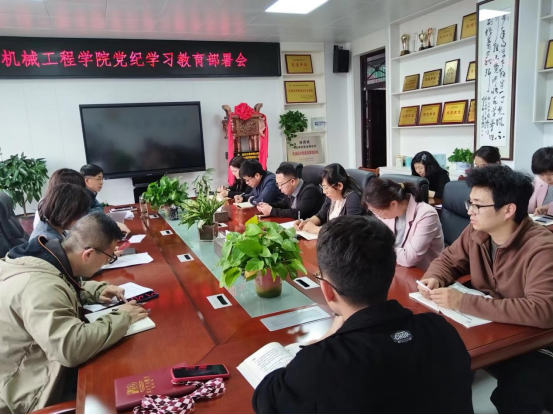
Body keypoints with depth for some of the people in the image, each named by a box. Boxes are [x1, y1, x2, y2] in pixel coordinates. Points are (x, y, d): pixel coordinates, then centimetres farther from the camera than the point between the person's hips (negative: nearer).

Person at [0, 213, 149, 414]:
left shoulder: (46, 257, -5)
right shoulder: (38, 285, -34)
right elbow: (72, 348, -42)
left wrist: (97, 291, -1)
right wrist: (121, 318, -28)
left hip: (35, 369, 9)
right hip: (29, 394, -9)